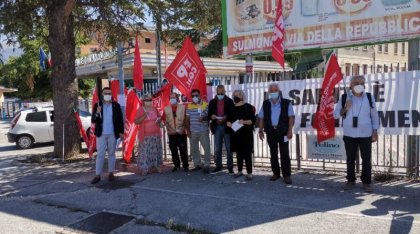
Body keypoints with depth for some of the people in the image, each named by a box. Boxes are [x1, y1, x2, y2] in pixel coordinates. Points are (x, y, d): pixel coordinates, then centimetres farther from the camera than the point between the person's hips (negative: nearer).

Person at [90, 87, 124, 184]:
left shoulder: (116, 105, 3)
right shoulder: (97, 105, 2)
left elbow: (120, 119, 5)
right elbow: (93, 120, -1)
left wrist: (121, 131, -1)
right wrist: (97, 114, -21)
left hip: (112, 134, 0)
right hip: (101, 134, 0)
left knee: (111, 153, 9)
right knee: (100, 154, 0)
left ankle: (111, 173, 16)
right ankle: (98, 175, 2)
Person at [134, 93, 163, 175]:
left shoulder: (154, 109, 8)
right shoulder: (140, 110, -6)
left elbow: (159, 117, 23)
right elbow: (136, 121, -12)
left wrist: (159, 120, 0)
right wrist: (144, 116, -22)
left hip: (156, 134, 5)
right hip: (146, 135, -5)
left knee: (156, 151, 8)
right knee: (145, 152, -7)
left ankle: (156, 167, 17)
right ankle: (144, 169, -3)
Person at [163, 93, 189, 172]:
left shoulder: (183, 107, 3)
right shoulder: (166, 109, 8)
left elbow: (186, 119, 1)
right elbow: (165, 120, 5)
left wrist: (182, 129, -9)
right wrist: (169, 129, -6)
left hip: (181, 133, -2)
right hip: (171, 133, 2)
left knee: (183, 150, -3)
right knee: (173, 150, 6)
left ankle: (185, 166, 8)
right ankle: (176, 165, 19)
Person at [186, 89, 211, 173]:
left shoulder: (205, 104, -4)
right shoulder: (189, 106, 7)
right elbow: (187, 119, 9)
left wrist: (204, 118, -26)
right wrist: (188, 130, 3)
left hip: (203, 131, -4)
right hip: (193, 131, 4)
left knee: (206, 148, -3)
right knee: (193, 149, 10)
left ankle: (206, 165, 7)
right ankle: (198, 164, 23)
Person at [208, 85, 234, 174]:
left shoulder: (229, 101, 0)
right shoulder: (212, 102, 9)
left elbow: (232, 114, -3)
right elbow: (209, 114, 10)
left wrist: (225, 118, -21)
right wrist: (211, 116, -13)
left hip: (227, 127, -3)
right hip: (217, 127, 3)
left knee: (229, 149, 2)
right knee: (218, 149, 9)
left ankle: (230, 167, 8)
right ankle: (218, 166, 19)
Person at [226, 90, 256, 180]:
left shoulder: (248, 107, -4)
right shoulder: (233, 108, 12)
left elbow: (253, 120, -9)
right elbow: (230, 119, 22)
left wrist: (244, 122, -25)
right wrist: (228, 123, 0)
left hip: (246, 134, -5)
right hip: (236, 134, 5)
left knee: (247, 153, -6)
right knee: (239, 153, 11)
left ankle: (249, 173, -2)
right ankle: (239, 171, 22)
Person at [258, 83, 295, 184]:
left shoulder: (286, 103, 0)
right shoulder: (265, 104, 9)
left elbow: (291, 117, -5)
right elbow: (261, 118, 11)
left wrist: (290, 130, -14)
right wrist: (261, 130, 4)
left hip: (282, 131, -3)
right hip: (270, 131, 3)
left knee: (284, 154, -4)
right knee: (273, 153, 9)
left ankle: (287, 175, 2)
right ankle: (276, 173, 20)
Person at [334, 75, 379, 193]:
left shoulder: (369, 97, 3)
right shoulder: (344, 98, 0)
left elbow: (374, 116, 7)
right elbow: (336, 115, 2)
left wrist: (375, 131, 2)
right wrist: (345, 109, -16)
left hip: (365, 134, 0)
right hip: (349, 134, 0)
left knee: (366, 159, 3)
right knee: (350, 159, 9)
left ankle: (366, 182, 12)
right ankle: (351, 180, 21)